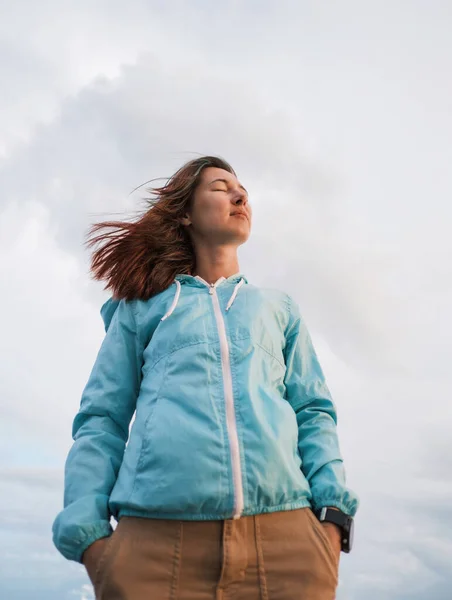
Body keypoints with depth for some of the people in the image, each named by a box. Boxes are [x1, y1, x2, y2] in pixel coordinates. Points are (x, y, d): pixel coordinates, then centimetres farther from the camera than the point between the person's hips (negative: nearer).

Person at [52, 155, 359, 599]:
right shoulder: (142, 306, 19)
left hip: (286, 534, 2)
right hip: (156, 536, -1)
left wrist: (333, 508, 0)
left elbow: (313, 412, 16)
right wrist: (86, 529, -3)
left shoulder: (280, 307, 25)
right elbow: (101, 421, 11)